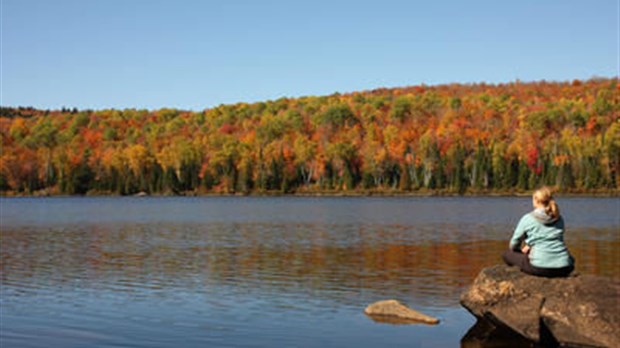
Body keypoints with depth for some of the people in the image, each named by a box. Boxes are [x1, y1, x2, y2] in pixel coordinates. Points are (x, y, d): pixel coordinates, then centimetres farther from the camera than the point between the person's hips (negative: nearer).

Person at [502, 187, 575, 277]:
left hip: (540, 267, -4)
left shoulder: (528, 218, 0)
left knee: (507, 254, 16)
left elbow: (514, 243, 12)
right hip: (564, 268, 4)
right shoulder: (559, 219, 13)